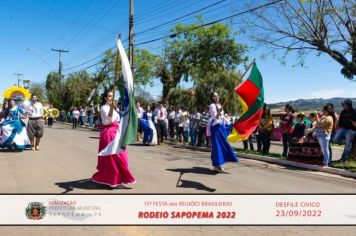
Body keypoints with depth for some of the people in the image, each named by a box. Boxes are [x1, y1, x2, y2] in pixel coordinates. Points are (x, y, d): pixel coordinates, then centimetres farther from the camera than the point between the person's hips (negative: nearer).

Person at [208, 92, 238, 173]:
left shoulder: (219, 105, 18)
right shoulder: (212, 106, -9)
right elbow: (215, 117, -20)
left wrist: (230, 124, 21)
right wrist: (218, 112, -39)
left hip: (221, 126, 9)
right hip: (216, 127, -9)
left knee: (221, 145, 8)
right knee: (218, 145, -10)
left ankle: (217, 164, 14)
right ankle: (217, 164, -6)